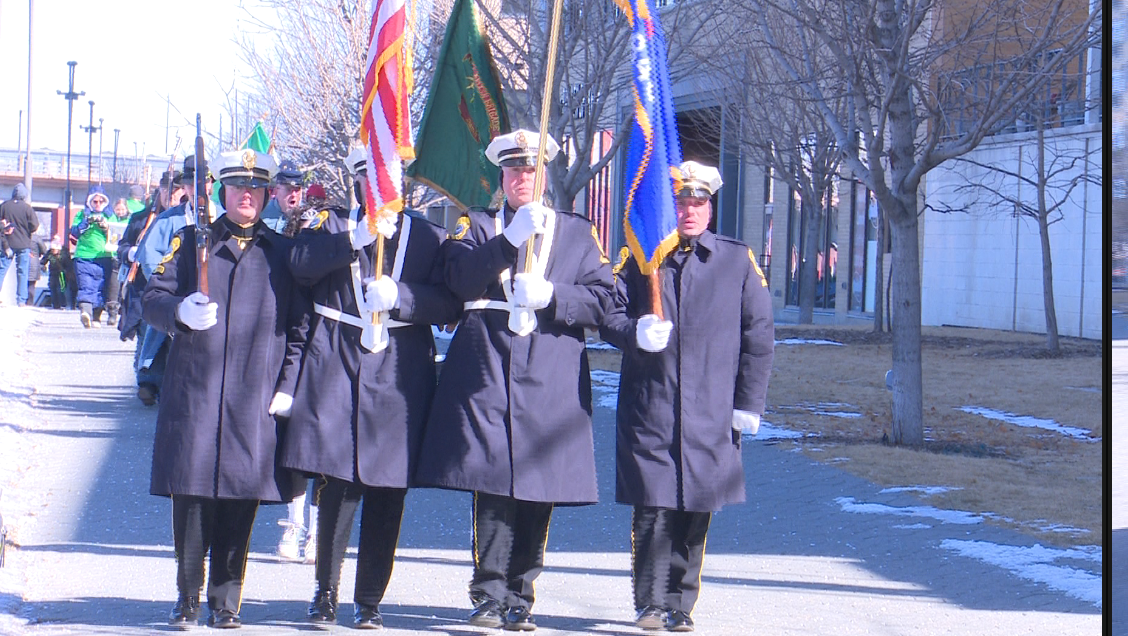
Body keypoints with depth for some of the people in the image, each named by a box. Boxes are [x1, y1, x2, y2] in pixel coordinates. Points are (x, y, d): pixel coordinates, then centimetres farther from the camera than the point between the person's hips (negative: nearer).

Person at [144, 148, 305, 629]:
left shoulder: (282, 253, 11)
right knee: (190, 495, -1)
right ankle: (187, 599, 11)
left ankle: (225, 602, 12)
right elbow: (152, 299, 6)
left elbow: (298, 326, 9)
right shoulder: (191, 242, 10)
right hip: (193, 394, 0)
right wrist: (181, 312, -16)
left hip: (255, 403, 0)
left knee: (240, 503, 2)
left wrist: (288, 386, -2)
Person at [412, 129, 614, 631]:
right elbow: (459, 278, -5)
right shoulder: (477, 225, 15)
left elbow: (600, 302, 6)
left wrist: (550, 296, -11)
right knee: (493, 483, -9)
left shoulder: (578, 232, 17)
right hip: (487, 374, -1)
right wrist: (511, 239, -16)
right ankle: (489, 594, -5)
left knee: (539, 493, 0)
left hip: (550, 381, 1)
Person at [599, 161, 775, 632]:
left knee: (695, 514, 4)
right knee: (652, 509, -6)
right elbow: (609, 316, 8)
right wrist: (635, 333, -16)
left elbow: (759, 335, 8)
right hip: (649, 409, -1)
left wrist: (749, 403, 3)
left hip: (710, 413, 1)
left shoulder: (738, 261, 8)